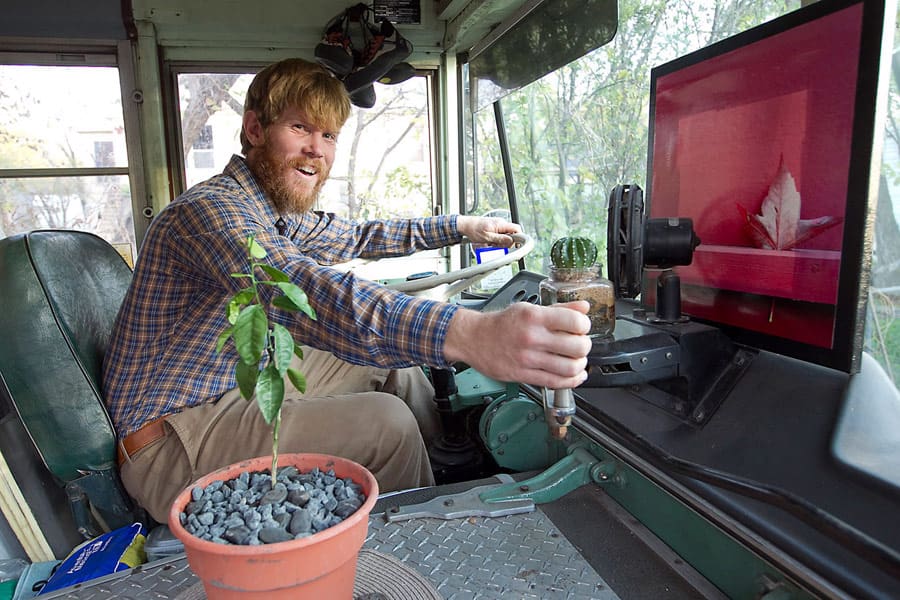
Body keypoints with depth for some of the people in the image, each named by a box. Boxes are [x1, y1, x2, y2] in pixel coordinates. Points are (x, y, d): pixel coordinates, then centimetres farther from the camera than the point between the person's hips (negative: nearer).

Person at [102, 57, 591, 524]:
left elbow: (356, 238, 21)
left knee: (394, 363, 7)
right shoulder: (209, 210, -24)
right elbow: (306, 293, -44)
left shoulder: (276, 212, 6)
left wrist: (459, 227, 18)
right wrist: (467, 334, -57)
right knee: (385, 422, -22)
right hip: (174, 439, -9)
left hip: (242, 386, 9)